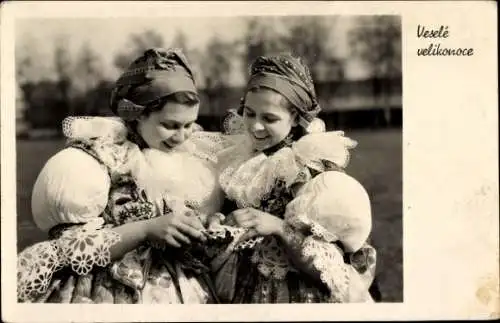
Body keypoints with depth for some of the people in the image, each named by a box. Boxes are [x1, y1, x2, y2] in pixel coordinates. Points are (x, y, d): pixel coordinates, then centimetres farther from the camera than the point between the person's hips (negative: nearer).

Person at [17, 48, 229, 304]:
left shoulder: (196, 149, -1)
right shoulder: (97, 155, -15)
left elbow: (212, 217, 11)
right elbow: (70, 248, -17)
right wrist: (146, 229, -26)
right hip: (113, 296, -4)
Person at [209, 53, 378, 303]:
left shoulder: (319, 169, -15)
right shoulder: (236, 163, -3)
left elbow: (336, 263, -19)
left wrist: (279, 228, -27)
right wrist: (217, 231, -12)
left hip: (300, 298, -4)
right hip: (239, 296, 4)